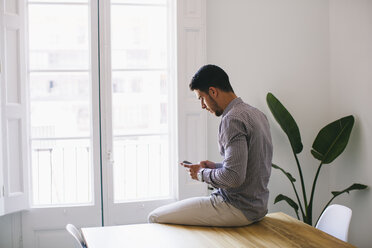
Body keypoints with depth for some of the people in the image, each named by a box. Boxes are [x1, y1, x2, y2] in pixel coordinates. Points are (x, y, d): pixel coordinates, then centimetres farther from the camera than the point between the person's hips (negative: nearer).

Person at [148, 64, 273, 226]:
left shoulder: (232, 120, -21)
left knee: (155, 217, -4)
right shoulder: (256, 114, 10)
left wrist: (202, 174, -11)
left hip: (239, 209, -10)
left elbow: (234, 177, -28)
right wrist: (216, 166, 11)